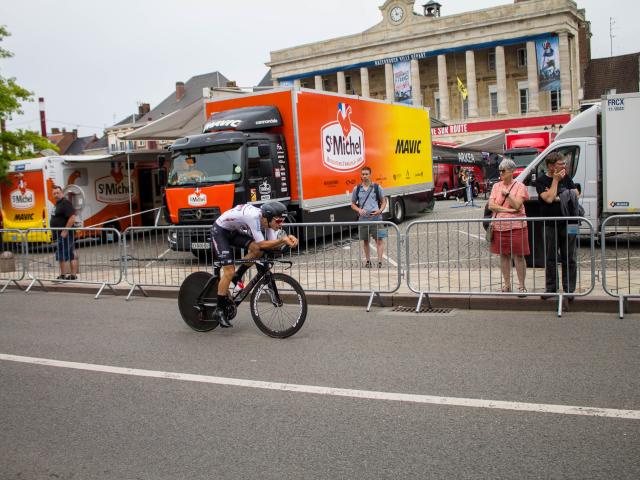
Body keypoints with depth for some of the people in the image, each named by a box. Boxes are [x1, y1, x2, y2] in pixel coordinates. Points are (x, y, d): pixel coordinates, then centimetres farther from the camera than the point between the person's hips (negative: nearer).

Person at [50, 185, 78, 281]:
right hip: (60, 235, 10)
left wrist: (65, 231, -24)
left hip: (64, 234, -10)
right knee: (71, 255, 10)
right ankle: (73, 275, 13)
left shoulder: (66, 203, -14)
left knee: (61, 256, -8)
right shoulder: (57, 204, 17)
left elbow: (72, 218, -24)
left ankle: (63, 275, -3)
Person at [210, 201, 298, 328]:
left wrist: (287, 239, -27)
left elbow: (272, 244, -11)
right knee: (229, 272, -14)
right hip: (219, 231, -7)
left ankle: (237, 276, 7)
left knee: (257, 250, -16)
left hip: (235, 231, 7)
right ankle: (219, 311, -3)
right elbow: (262, 244, -33)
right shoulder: (254, 217, -35)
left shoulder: (267, 219, -12)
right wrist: (283, 239, -40)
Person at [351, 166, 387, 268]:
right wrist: (359, 210, -8)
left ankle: (380, 261, -4)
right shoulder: (357, 189, 7)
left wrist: (380, 210, -10)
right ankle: (368, 260, 23)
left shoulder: (377, 187, 4)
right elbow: (353, 204, 13)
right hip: (363, 219, 2)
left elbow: (383, 202, 10)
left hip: (376, 218, -2)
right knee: (365, 241, 10)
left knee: (379, 240, -7)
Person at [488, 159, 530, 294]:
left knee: (518, 256, -2)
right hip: (499, 227, 4)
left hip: (516, 227, -4)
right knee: (503, 255, 9)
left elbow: (517, 205, -12)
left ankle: (521, 285, 7)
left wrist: (507, 193, -15)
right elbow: (491, 206, -2)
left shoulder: (519, 186, -2)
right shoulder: (496, 186, 9)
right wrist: (508, 210, -12)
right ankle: (507, 284, 19)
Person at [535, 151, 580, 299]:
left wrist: (558, 197, -8)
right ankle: (550, 288, 16)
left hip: (567, 224, 3)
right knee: (550, 258, 6)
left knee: (569, 259, 4)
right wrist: (555, 180, -11)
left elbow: (576, 194, 2)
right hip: (550, 225, -2)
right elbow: (548, 198, -17)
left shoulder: (566, 177, 10)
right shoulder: (541, 181, -4)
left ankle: (569, 289, 11)